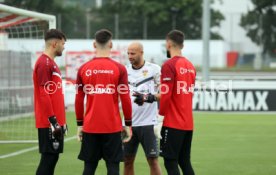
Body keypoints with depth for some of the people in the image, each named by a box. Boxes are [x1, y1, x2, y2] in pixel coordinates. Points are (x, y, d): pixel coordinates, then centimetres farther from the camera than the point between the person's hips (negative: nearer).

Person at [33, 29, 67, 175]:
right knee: (48, 157, -9)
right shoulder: (44, 63, -13)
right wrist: (53, 120, -20)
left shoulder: (50, 63, 18)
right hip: (49, 123, -10)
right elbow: (44, 95, -19)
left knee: (53, 157, 11)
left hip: (54, 122, 10)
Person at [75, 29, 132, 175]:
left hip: (90, 127, 2)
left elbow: (79, 100, 5)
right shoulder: (119, 68, -4)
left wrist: (79, 124, 14)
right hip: (113, 126, -2)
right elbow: (125, 99, -4)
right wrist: (128, 124, 4)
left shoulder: (83, 69, 2)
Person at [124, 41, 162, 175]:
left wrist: (147, 98, -18)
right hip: (128, 123, 4)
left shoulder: (154, 69, -3)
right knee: (127, 160, 8)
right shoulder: (125, 71, 9)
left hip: (148, 123, -4)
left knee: (153, 160, -1)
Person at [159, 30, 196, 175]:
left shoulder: (169, 65, -11)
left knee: (170, 162, -3)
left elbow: (166, 94, -16)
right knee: (185, 161, 12)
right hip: (188, 123, 7)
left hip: (173, 123, -7)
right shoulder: (190, 65, 11)